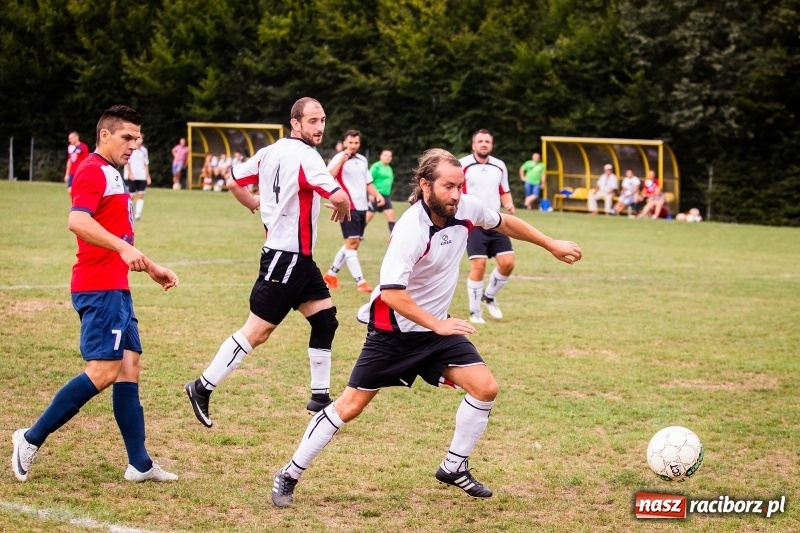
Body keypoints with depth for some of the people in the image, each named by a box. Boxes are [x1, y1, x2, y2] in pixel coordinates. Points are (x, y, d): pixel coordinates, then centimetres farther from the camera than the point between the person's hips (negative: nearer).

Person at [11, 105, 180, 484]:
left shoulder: (111, 176, 22)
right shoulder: (92, 172, -11)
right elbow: (77, 221, -29)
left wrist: (151, 268, 30)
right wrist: (123, 247, -38)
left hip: (116, 288, 10)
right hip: (99, 287, -10)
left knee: (129, 365, 6)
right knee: (103, 372, -14)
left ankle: (139, 463, 6)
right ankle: (31, 439, -5)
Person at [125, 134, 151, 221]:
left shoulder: (144, 150, 12)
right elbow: (127, 162, -5)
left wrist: (148, 176, 14)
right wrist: (130, 173, -14)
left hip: (142, 176, 5)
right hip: (132, 177, -5)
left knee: (141, 195, -3)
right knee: (132, 195, -4)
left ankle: (137, 215, -2)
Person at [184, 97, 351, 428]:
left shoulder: (270, 152, 7)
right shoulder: (304, 156, -18)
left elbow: (234, 182, 15)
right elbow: (339, 197, -27)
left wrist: (258, 206, 23)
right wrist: (342, 209, -5)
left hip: (299, 257, 10)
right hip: (286, 255, -10)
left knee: (325, 320, 12)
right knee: (258, 331, -5)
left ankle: (320, 397, 17)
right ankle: (203, 388, 1)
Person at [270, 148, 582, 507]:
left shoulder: (466, 209, -9)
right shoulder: (411, 231, -29)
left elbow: (504, 223, 13)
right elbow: (390, 292, -34)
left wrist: (551, 245, 20)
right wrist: (436, 325, -32)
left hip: (437, 327, 6)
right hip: (393, 330, -6)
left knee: (484, 388, -8)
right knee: (352, 405, -2)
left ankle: (454, 468, 11)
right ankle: (289, 475, 11)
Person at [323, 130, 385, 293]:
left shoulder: (363, 160, 15)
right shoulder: (339, 158, -7)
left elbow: (368, 183, 24)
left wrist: (377, 195, 7)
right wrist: (341, 161, -29)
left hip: (362, 207, 8)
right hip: (348, 207, -8)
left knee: (353, 244, 12)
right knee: (352, 242, -13)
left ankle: (331, 274, 26)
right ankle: (360, 282, -16)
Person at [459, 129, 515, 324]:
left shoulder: (500, 166, 10)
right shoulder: (463, 165, -6)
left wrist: (509, 204, 0)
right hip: (474, 224, -5)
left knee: (507, 262, -2)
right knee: (478, 266, -10)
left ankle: (489, 296, 23)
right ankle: (474, 312, 4)